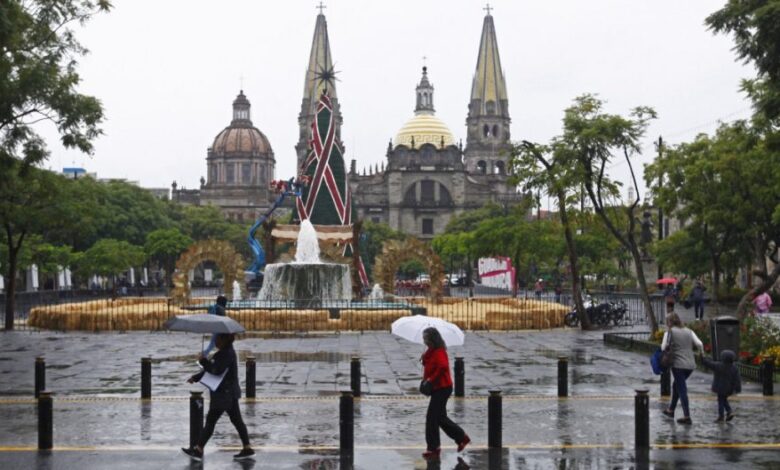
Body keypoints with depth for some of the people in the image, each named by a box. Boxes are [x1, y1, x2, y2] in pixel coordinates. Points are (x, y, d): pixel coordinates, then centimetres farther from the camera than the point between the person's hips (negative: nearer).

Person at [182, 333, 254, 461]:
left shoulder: (227, 354, -18)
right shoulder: (226, 352, 12)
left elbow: (217, 370, -27)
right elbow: (213, 369, 16)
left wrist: (204, 361, -14)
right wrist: (195, 378, 10)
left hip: (224, 394, -10)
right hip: (230, 393, 10)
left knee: (210, 421, -3)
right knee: (236, 420, 11)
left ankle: (198, 450, 4)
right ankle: (247, 449, 14)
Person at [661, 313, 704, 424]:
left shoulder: (670, 332, -2)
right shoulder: (689, 331, 11)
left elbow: (664, 347, -9)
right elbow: (699, 344, 0)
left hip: (678, 365, -6)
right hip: (691, 365, 6)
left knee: (682, 390, -2)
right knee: (676, 385, 24)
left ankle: (687, 416, -7)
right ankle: (671, 410, 34)